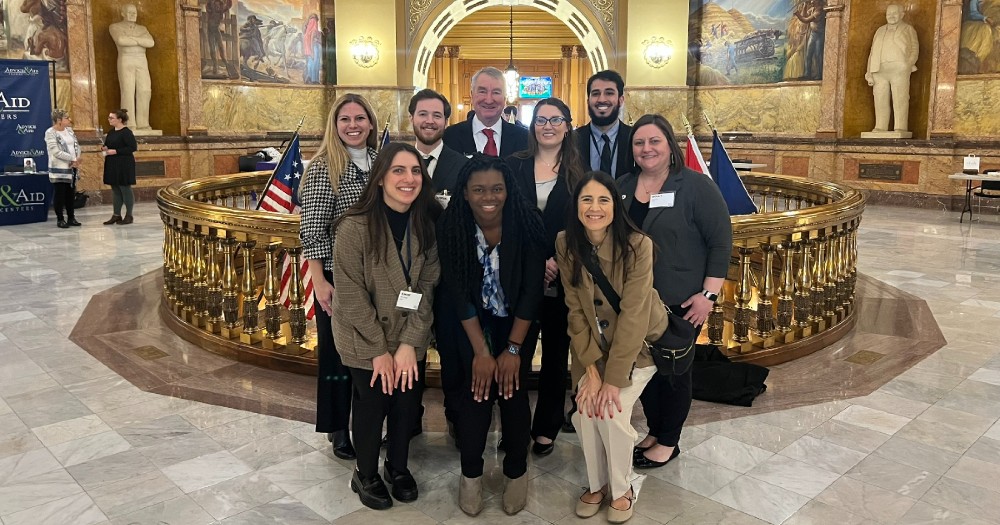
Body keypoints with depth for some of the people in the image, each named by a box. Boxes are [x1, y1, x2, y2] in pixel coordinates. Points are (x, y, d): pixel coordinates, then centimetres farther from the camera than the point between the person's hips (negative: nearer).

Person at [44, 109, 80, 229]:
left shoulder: (69, 130, 10)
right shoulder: (50, 133, -12)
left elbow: (76, 145, 9)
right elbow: (56, 152, -19)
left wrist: (76, 159, -8)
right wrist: (73, 159, -14)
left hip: (72, 167, 6)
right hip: (59, 169, -6)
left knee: (70, 193, 12)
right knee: (59, 194, 0)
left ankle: (71, 217, 20)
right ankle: (60, 219, 7)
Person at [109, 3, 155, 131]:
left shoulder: (142, 29, 19)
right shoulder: (115, 27, 6)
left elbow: (150, 43, -1)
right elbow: (121, 40, -15)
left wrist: (132, 39, -9)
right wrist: (141, 41, -7)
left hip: (142, 61, 4)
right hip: (125, 61, -4)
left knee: (144, 91, -7)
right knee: (128, 92, -11)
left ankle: (142, 124, -5)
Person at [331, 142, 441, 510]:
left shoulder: (427, 223, -7)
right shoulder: (354, 226, -21)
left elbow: (427, 287, -6)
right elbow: (351, 295, -18)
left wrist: (409, 343, -13)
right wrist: (379, 349, -14)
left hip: (410, 338, 4)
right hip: (363, 339, -4)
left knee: (408, 403, 12)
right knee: (372, 405, 9)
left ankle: (398, 467, 39)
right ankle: (366, 475, 35)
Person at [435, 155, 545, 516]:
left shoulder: (526, 223, -20)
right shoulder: (451, 227, -18)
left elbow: (532, 290, -17)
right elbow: (457, 292, -16)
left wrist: (513, 349, -19)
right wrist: (481, 351, -19)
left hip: (517, 320, 0)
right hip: (472, 320, 0)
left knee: (512, 389, -12)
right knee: (477, 388, -15)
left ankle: (516, 471, 10)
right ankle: (471, 472, 5)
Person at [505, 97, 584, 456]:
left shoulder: (578, 173, 5)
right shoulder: (515, 165, 5)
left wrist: (557, 262, -11)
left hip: (563, 281, 1)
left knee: (556, 356, 9)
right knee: (516, 355, -1)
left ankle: (546, 428, 24)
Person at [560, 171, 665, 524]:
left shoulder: (637, 245, -26)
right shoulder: (566, 244, -14)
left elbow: (633, 316, -25)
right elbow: (575, 309, -11)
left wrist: (614, 379, -24)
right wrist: (591, 369, -16)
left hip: (638, 342, -3)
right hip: (594, 343, 3)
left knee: (612, 411, -17)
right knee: (585, 411, -11)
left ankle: (621, 489, 9)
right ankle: (596, 484, 15)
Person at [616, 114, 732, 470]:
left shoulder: (695, 186, -10)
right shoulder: (623, 187, 6)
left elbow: (720, 241, -12)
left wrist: (708, 295, -17)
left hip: (680, 301, -5)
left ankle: (668, 442, 25)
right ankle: (654, 431, 33)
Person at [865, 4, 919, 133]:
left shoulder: (908, 29, 14)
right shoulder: (880, 31, 23)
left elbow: (914, 49, 5)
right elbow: (873, 53, 17)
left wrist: (908, 65, -12)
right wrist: (869, 73, 5)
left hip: (899, 68, -4)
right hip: (880, 70, 4)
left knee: (900, 98, -9)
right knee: (880, 100, -3)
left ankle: (900, 128, -13)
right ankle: (880, 128, -2)